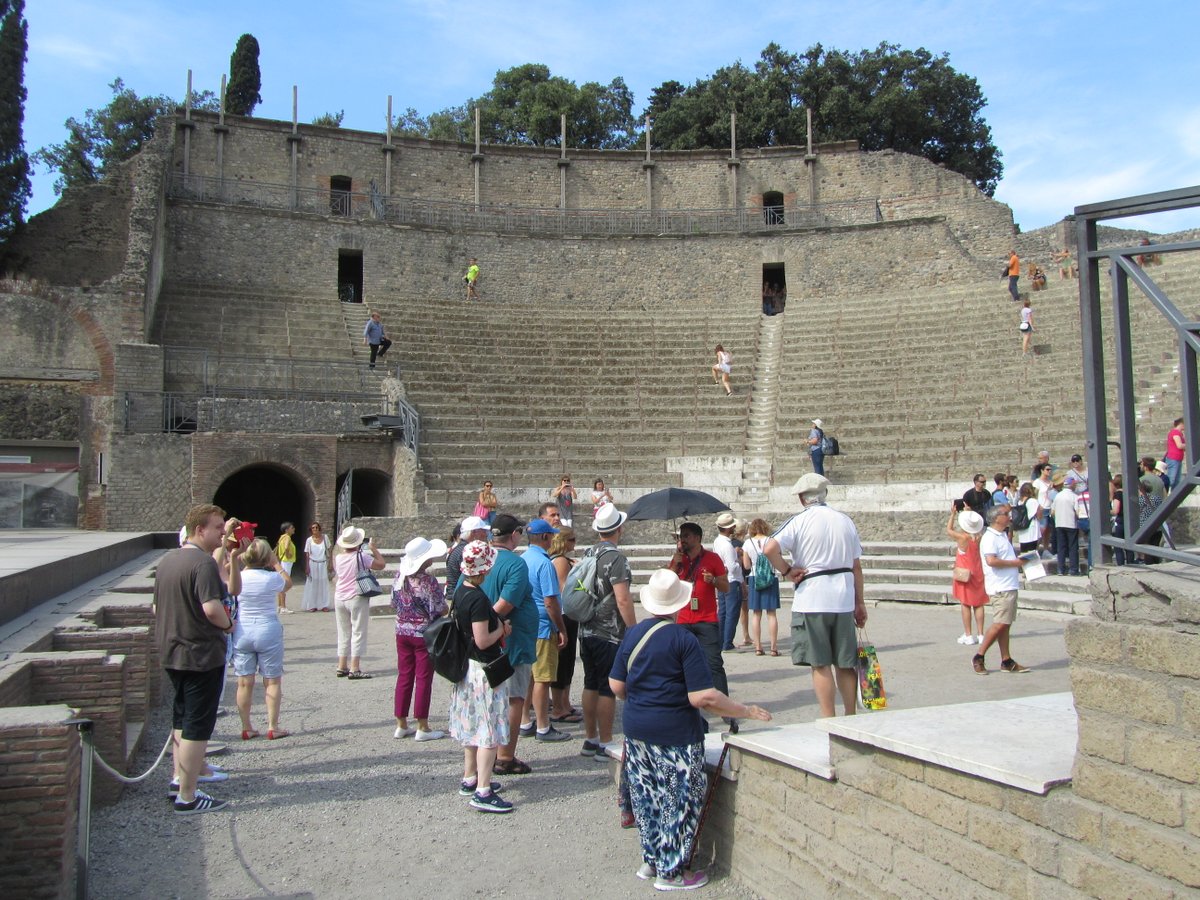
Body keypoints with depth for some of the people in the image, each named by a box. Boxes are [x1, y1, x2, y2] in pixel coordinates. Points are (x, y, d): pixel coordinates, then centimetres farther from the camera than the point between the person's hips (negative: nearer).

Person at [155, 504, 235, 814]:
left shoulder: (167, 560, 9)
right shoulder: (204, 563, -20)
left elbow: (158, 605, 17)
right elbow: (211, 608, -31)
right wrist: (228, 624, -12)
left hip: (171, 653, 9)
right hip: (202, 655, -9)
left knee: (182, 718, 23)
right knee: (198, 725, 0)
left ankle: (179, 779, 34)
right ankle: (187, 798, 6)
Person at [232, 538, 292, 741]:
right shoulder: (272, 578, -11)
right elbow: (288, 583, 11)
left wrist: (244, 564, 17)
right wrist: (277, 564, 17)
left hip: (241, 633, 3)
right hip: (268, 632, -2)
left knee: (244, 682, 9)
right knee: (272, 681, 7)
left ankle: (246, 728, 16)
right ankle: (273, 727, 10)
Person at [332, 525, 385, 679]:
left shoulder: (338, 558, 4)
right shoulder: (361, 557, -14)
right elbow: (381, 565, -10)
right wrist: (373, 549, 2)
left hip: (339, 598, 6)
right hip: (357, 598, -6)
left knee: (343, 633, 14)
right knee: (358, 633, -1)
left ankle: (342, 667, 17)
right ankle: (354, 669, -4)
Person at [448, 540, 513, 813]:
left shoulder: (460, 592, 4)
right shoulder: (478, 599, -24)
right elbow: (482, 640, -25)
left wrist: (497, 625, 10)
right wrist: (502, 629, -8)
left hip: (466, 665, 9)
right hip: (484, 669, -9)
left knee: (472, 725, 19)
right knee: (489, 729, -2)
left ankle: (469, 779, 31)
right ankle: (483, 791, 1)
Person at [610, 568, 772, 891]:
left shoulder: (632, 634, 1)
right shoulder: (684, 640, -16)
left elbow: (616, 685, 5)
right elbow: (703, 697, -20)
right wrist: (746, 711, -9)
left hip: (636, 730, 6)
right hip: (676, 734, -6)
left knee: (646, 797, 17)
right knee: (678, 802, 7)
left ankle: (650, 860, 29)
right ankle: (671, 872, 15)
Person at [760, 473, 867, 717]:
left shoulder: (799, 521, -6)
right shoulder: (845, 521, 8)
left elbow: (770, 549, -21)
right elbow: (856, 566, 12)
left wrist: (787, 571, -6)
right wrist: (860, 602, 17)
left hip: (811, 601, -4)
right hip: (843, 601, 5)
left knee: (820, 664, 1)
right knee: (845, 663, 13)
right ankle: (850, 718, 21)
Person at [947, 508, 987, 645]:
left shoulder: (962, 538, -17)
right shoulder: (980, 537, -6)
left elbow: (949, 530, 1)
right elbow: (978, 528, 18)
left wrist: (953, 515, 11)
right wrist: (970, 513, 24)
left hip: (965, 575, -5)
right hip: (978, 574, 5)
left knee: (965, 604, 2)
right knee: (978, 604, 9)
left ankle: (968, 635, 3)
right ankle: (980, 635, 12)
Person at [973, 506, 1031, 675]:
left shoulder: (1002, 536, 18)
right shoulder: (990, 537, -14)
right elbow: (991, 560, -26)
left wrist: (1018, 561, 11)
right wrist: (1013, 562, -17)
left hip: (1009, 586, 10)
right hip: (1000, 588, -10)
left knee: (1005, 624, 10)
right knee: (1000, 624, -11)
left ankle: (1007, 661, 14)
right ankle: (979, 658, -4)